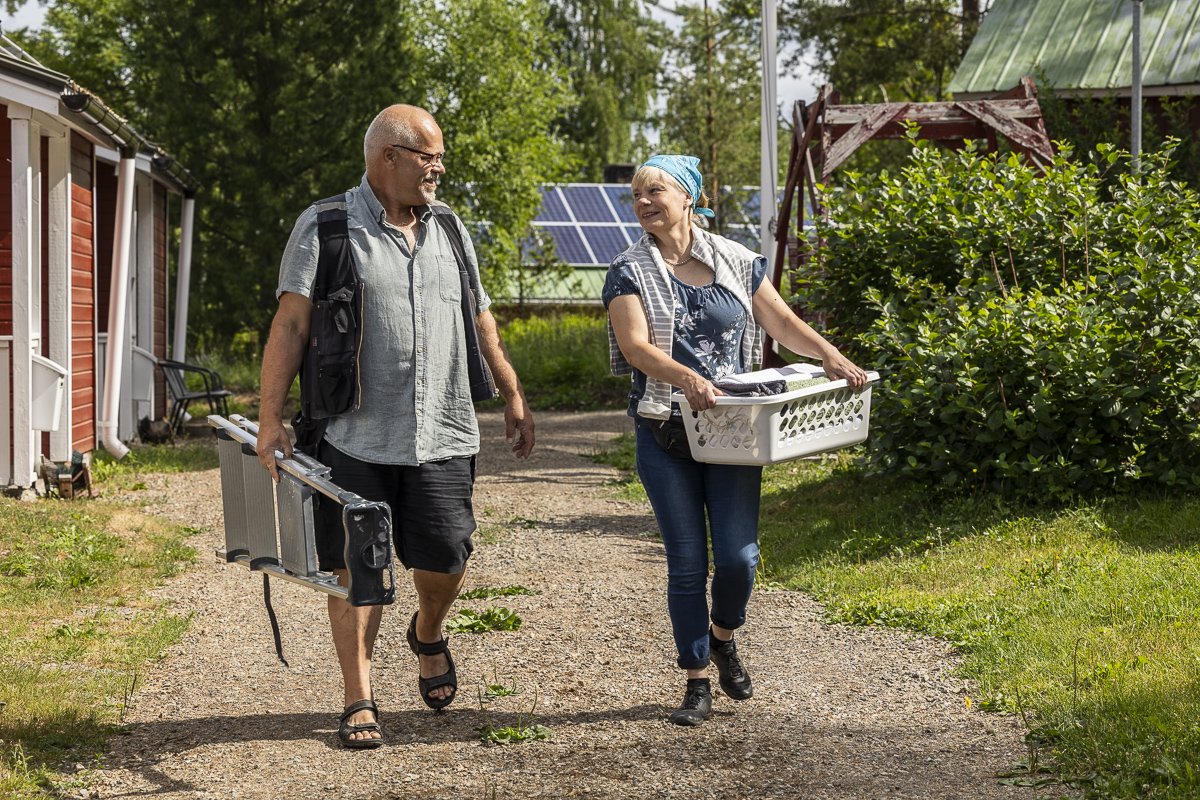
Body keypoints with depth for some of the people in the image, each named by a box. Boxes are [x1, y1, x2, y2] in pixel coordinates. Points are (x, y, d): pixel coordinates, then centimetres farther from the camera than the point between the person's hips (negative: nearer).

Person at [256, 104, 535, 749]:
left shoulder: (448, 230, 14)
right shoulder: (325, 228, -2)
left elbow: (480, 320, 22)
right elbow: (290, 324, -8)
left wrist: (513, 396, 19)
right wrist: (271, 418, -16)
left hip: (441, 435, 4)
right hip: (354, 436, -4)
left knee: (444, 562, 4)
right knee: (356, 568, 0)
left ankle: (428, 635, 37)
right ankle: (358, 702, 10)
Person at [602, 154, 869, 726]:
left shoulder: (735, 261, 6)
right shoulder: (630, 272, -2)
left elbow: (782, 323, 7)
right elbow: (635, 345, -16)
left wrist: (829, 355, -11)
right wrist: (687, 377, -34)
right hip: (666, 435, -1)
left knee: (737, 556, -5)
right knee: (686, 564, 1)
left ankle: (723, 638, 27)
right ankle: (697, 684, 14)